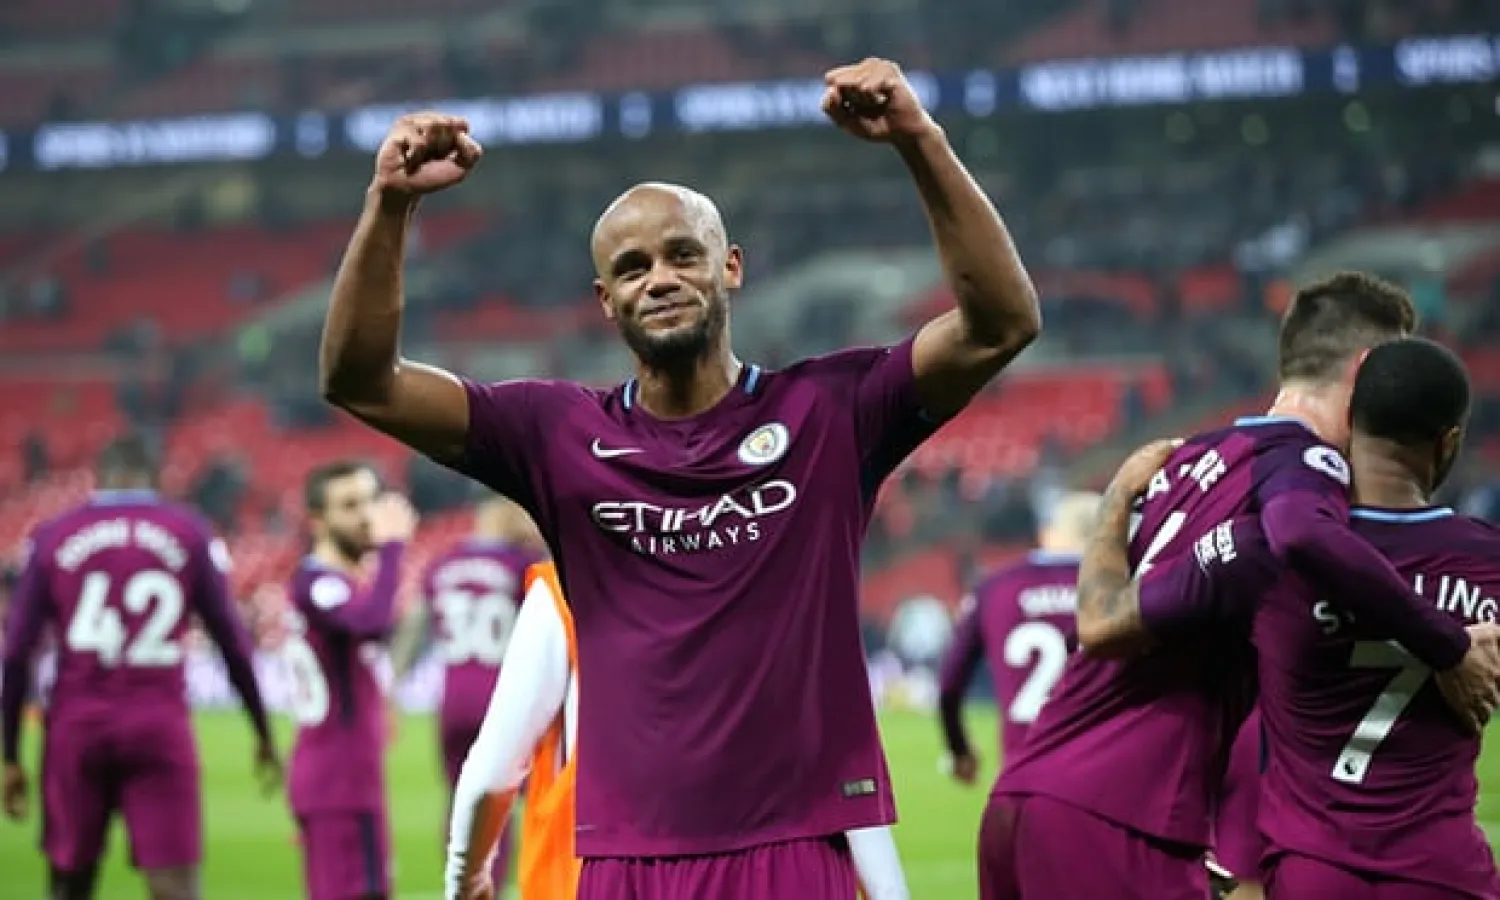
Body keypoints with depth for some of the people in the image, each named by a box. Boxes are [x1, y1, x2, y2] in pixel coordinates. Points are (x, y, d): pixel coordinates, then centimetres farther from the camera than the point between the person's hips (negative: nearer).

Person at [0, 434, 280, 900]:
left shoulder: (52, 538, 6)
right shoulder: (190, 533, 4)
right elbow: (233, 643, 5)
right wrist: (263, 735, 16)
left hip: (77, 723, 1)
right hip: (159, 724, -1)